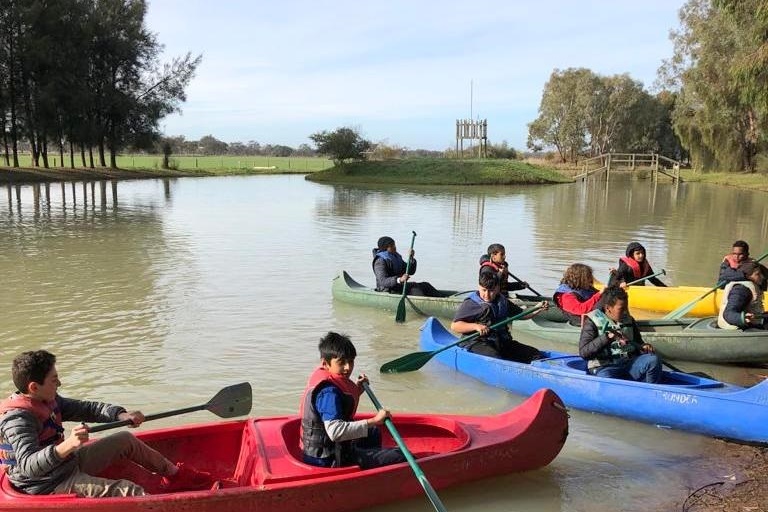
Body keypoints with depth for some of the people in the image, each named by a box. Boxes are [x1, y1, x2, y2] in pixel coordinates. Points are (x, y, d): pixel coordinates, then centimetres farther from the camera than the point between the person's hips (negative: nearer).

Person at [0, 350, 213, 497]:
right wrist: (66, 446, -55)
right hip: (51, 486, -10)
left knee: (125, 440, 16)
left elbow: (85, 409, 9)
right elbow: (28, 466, -38)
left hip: (68, 464, 10)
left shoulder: (47, 400, 0)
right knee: (126, 490, -25)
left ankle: (174, 474, 29)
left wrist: (120, 415, -6)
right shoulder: (18, 419, -27)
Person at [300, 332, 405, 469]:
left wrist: (357, 390, 11)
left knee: (374, 433, 37)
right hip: (330, 461, -11)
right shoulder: (328, 391, -23)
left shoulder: (324, 381, 7)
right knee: (399, 456, -19)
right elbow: (335, 431, -36)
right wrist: (373, 421, -33)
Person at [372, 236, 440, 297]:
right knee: (414, 286, -25)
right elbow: (383, 281, -29)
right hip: (388, 291, -8)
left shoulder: (396, 257, 12)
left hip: (399, 286, 9)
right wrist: (399, 280, -42)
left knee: (424, 285, -6)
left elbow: (411, 272, 11)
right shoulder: (380, 262, -16)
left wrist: (411, 259, -7)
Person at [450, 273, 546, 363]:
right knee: (494, 357, -39)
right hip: (477, 343, -6)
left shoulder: (502, 301, 17)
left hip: (502, 342, 7)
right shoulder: (470, 304, -4)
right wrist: (475, 326, -26)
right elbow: (454, 326, -12)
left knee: (534, 354, -7)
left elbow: (521, 314, 30)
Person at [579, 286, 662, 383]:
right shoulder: (592, 321, -2)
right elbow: (583, 352, -12)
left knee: (653, 359, -21)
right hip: (604, 367, -5)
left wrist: (643, 347, 3)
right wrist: (607, 338, -21)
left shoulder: (628, 320, 16)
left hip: (629, 364, 6)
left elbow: (638, 343, 30)